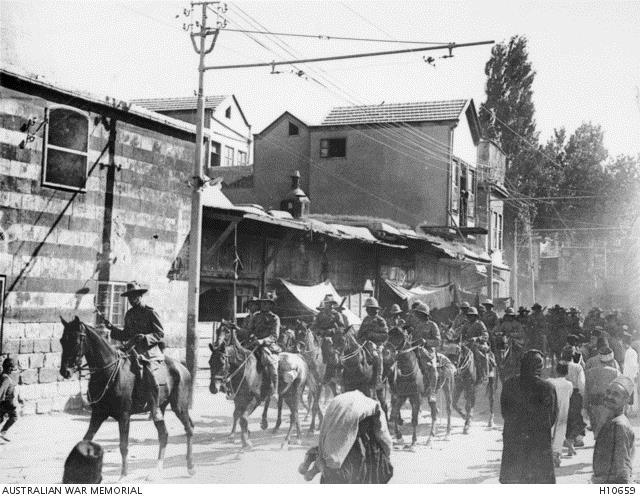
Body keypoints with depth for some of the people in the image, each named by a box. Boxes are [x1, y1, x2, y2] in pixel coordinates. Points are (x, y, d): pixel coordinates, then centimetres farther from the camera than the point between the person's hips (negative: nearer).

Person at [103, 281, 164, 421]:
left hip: (151, 352, -7)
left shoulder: (150, 313, -3)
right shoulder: (129, 314, 16)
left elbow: (160, 334, -4)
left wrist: (144, 337, -18)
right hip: (134, 351, 7)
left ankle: (155, 410, -21)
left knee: (149, 373, -29)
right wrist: (112, 328, 8)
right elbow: (125, 335, 23)